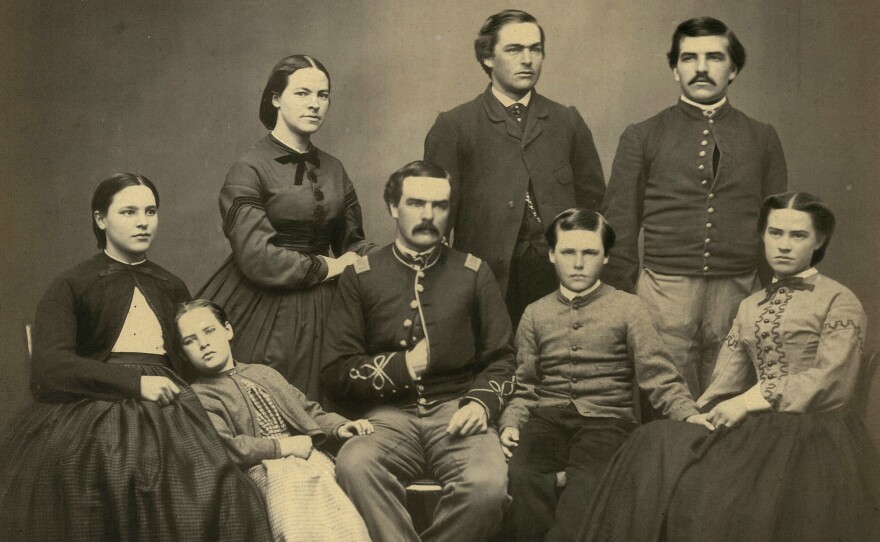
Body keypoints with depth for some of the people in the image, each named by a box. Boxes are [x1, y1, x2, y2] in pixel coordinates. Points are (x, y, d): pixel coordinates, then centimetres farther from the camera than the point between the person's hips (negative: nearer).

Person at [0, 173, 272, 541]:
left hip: (165, 408, 3)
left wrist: (177, 392, 5)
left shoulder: (171, 288, 24)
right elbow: (49, 367, -5)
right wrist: (135, 382, -16)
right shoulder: (71, 287, 9)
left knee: (213, 484, -33)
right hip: (90, 404, -3)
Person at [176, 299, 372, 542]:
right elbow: (223, 448, -8)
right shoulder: (197, 396, 8)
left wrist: (339, 427, 5)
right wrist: (285, 446, -9)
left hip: (308, 457, 5)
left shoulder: (264, 373, 29)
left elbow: (308, 411, 26)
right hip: (263, 467, -5)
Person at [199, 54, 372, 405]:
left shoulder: (333, 170, 10)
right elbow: (256, 258, -15)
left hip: (320, 311, 5)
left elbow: (353, 243, 19)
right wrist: (326, 268, -8)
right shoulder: (249, 169, -8)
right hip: (263, 312, -5)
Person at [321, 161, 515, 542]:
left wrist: (481, 402, -5)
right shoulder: (361, 276, 10)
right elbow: (336, 370, 7)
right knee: (354, 466, -35)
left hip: (456, 412, 1)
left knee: (488, 484, -31)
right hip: (389, 415, -1)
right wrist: (400, 367, -5)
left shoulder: (473, 273, 13)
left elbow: (501, 359, 14)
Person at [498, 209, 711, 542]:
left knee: (589, 484, -34)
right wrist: (511, 424, 0)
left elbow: (659, 377, 3)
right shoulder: (535, 314, 17)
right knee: (523, 476, -31)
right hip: (548, 418, 2)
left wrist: (688, 414, -13)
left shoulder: (628, 308, 10)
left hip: (606, 419, -2)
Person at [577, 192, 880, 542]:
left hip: (815, 437, -5)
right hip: (759, 433, 5)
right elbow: (724, 385, 11)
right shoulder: (750, 307, 20)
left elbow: (831, 382, -9)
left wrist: (750, 401, -13)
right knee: (656, 448, -20)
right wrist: (697, 421, -8)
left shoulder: (839, 301, 3)